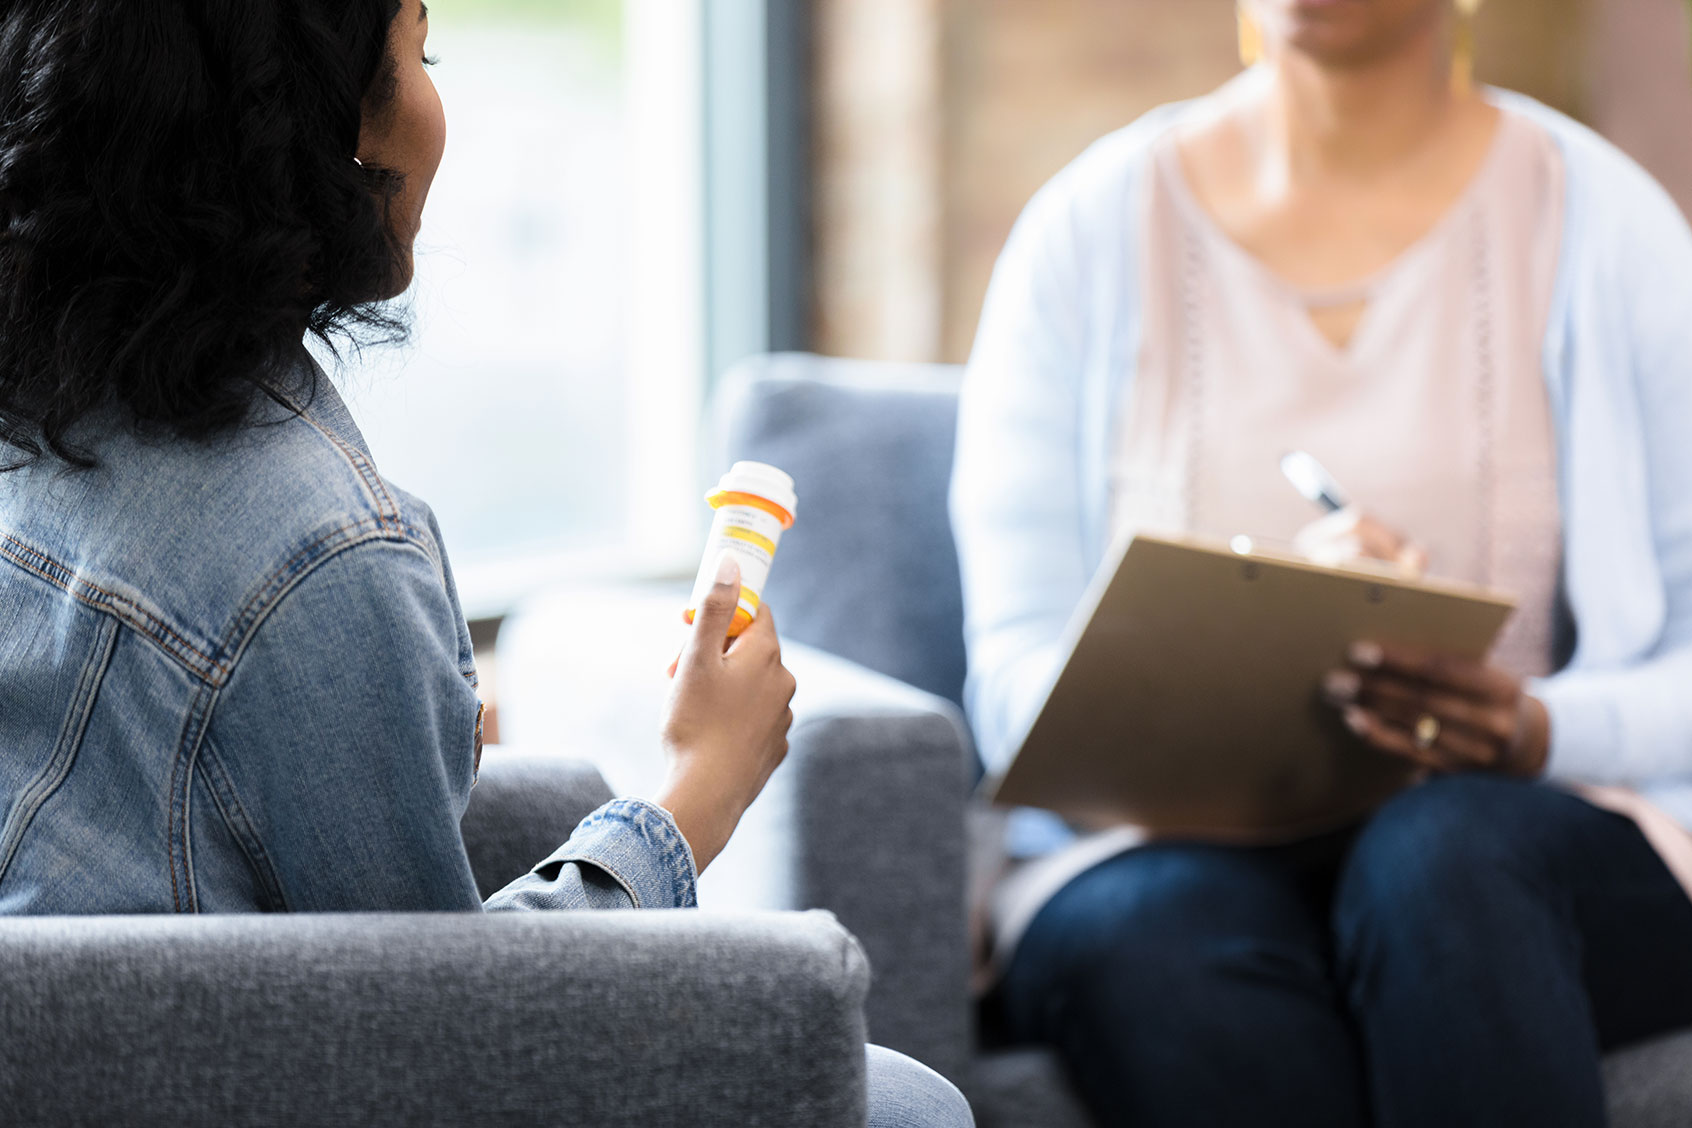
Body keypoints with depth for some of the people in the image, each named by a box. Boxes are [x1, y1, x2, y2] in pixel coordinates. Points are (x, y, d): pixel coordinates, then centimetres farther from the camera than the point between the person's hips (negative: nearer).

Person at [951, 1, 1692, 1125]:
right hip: (1171, 843, 1)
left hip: (1527, 830, 0)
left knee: (1436, 851, -36)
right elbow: (1016, 682, -1)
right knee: (1169, 946, -36)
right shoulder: (1087, 233, 8)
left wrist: (1538, 729, -21)